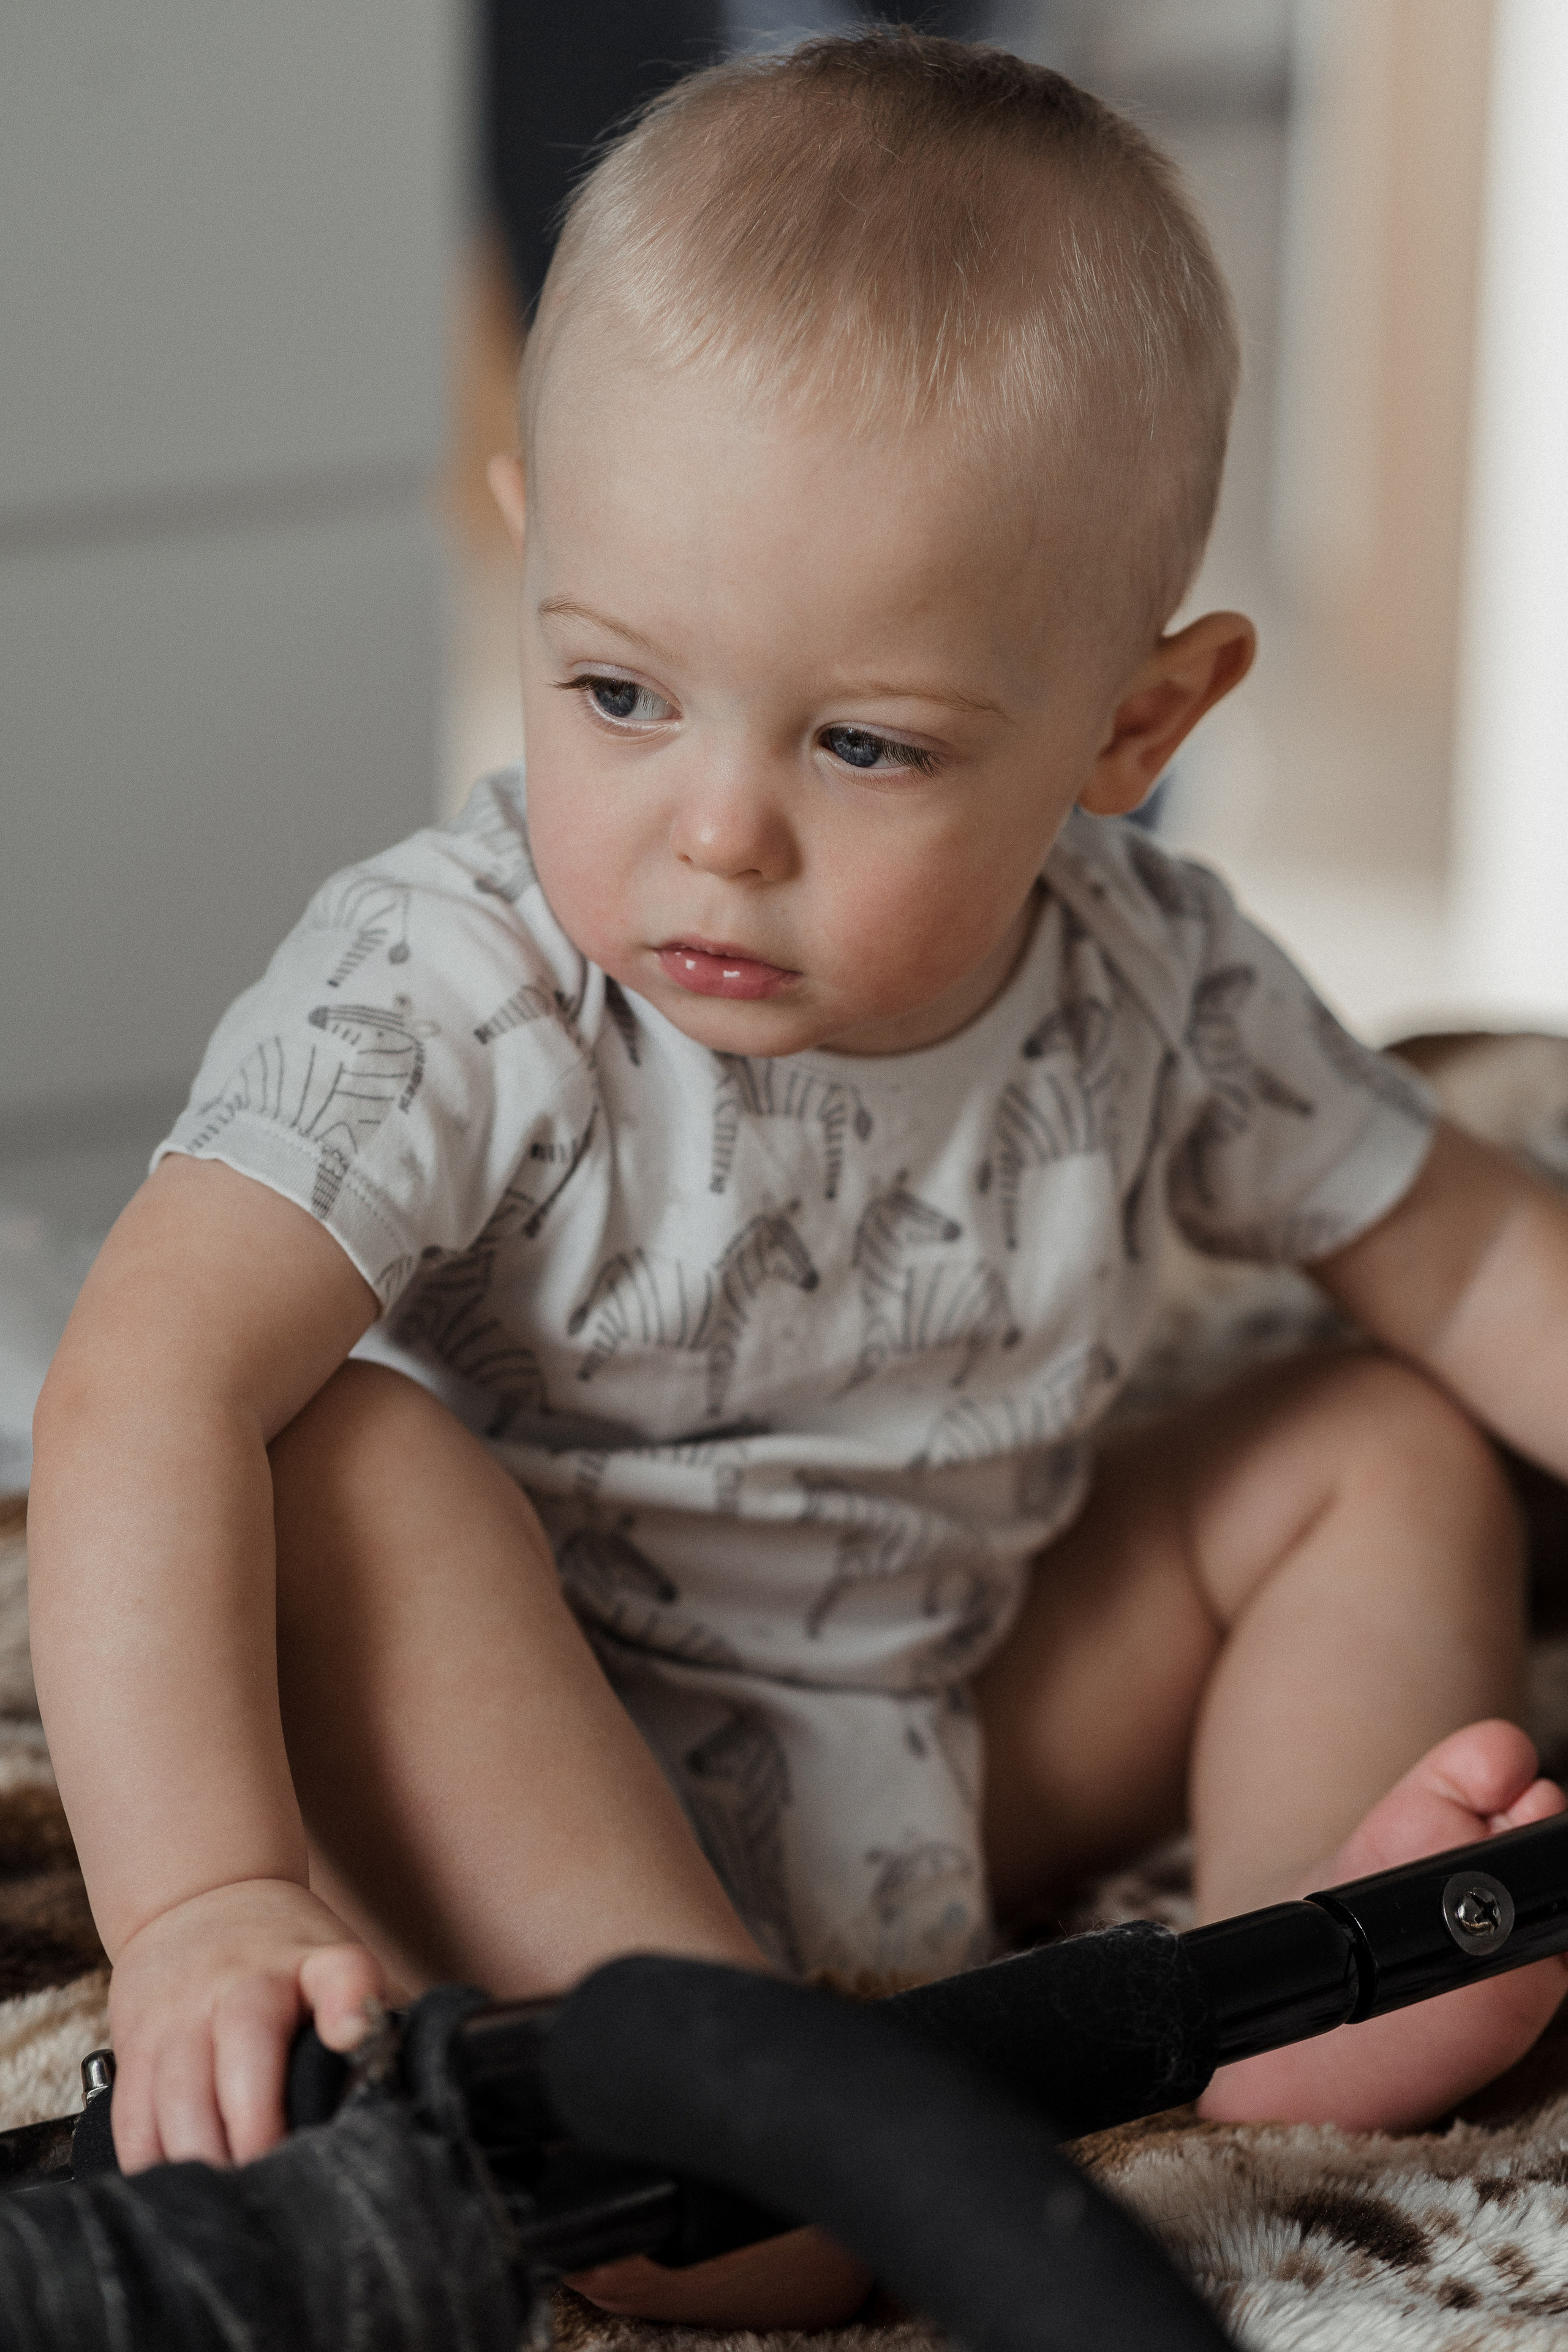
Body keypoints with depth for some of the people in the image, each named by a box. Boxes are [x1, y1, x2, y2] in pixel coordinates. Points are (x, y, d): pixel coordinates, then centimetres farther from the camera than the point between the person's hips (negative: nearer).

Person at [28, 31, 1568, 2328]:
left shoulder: (1154, 992, -11)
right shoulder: (447, 1001, -25)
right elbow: (153, 1385, -37)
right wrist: (203, 1894, -49)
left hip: (967, 1738, 5)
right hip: (522, 1775, -4)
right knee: (357, 1465, -32)